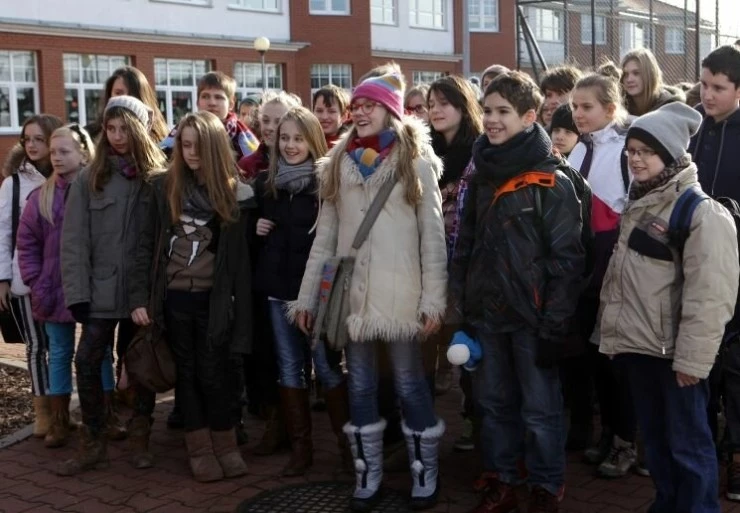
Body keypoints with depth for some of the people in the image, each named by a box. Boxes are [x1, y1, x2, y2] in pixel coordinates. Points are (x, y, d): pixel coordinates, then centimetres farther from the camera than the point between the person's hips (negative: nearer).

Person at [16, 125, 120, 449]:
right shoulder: (41, 197, 1)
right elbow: (26, 243, 3)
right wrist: (37, 285, -5)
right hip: (55, 290, 2)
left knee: (101, 352, 9)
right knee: (60, 354, 10)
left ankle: (107, 417, 20)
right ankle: (59, 422, 20)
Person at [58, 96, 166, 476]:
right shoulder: (89, 179, 2)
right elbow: (74, 240, -2)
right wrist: (77, 293, -9)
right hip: (102, 291, 1)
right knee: (87, 363, -4)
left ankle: (139, 439, 24)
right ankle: (93, 445, 10)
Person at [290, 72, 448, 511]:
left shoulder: (416, 163, 0)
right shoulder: (340, 164, 11)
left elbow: (433, 237, -4)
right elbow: (325, 236, 11)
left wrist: (434, 299, -11)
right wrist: (306, 295, 7)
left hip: (400, 295, -4)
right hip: (351, 293, 4)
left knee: (410, 384, 4)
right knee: (361, 387, 11)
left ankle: (426, 474, 19)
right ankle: (368, 476, 23)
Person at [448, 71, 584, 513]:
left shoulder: (552, 182, -10)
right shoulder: (481, 175, 9)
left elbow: (567, 259, -12)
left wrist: (554, 325, -15)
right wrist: (457, 306, 7)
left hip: (531, 317, -6)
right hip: (485, 314, 6)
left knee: (540, 409, 6)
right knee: (495, 403, 15)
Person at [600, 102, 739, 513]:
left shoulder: (701, 212, -14)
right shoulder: (638, 204, 12)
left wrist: (692, 357, -19)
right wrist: (614, 331, 16)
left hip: (673, 350, -8)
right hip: (638, 344, 8)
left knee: (688, 443, 3)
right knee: (655, 437, 19)